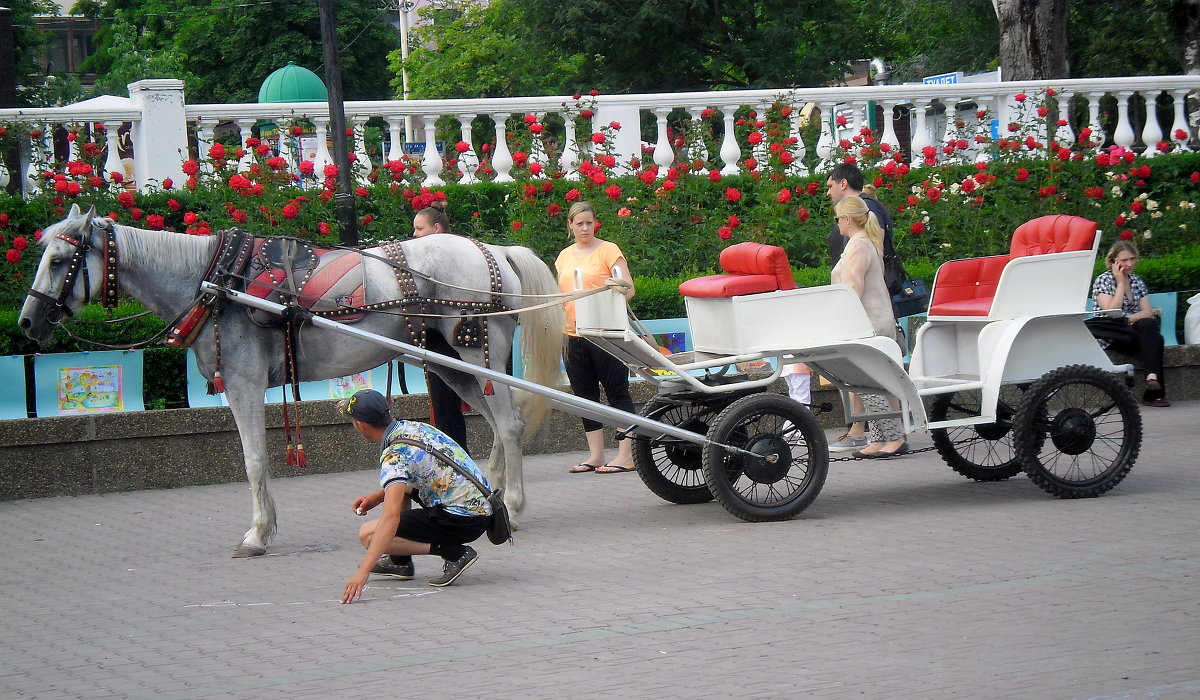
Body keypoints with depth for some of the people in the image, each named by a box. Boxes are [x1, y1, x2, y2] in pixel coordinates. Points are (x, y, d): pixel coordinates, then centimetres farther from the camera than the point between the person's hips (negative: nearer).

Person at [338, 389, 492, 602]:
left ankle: (454, 553, -12)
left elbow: (391, 518, -31)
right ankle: (400, 562, 24)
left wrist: (362, 572, -36)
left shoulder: (394, 456, -19)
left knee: (368, 534, -10)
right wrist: (377, 496, 17)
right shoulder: (412, 426, 8)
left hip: (464, 521, -9)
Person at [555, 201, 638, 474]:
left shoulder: (608, 250, -3)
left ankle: (626, 456, -4)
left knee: (618, 394, -3)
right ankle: (595, 456, 15)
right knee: (585, 396, 9)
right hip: (573, 335, 6)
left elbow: (628, 289, -9)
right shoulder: (564, 256, 14)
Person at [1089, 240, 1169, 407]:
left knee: (1149, 325, -33)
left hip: (1132, 331, 4)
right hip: (1111, 336, -4)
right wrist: (1121, 283, -10)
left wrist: (1126, 319, -13)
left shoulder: (1137, 282, 16)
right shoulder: (1103, 281, -1)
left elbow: (1148, 312, 4)